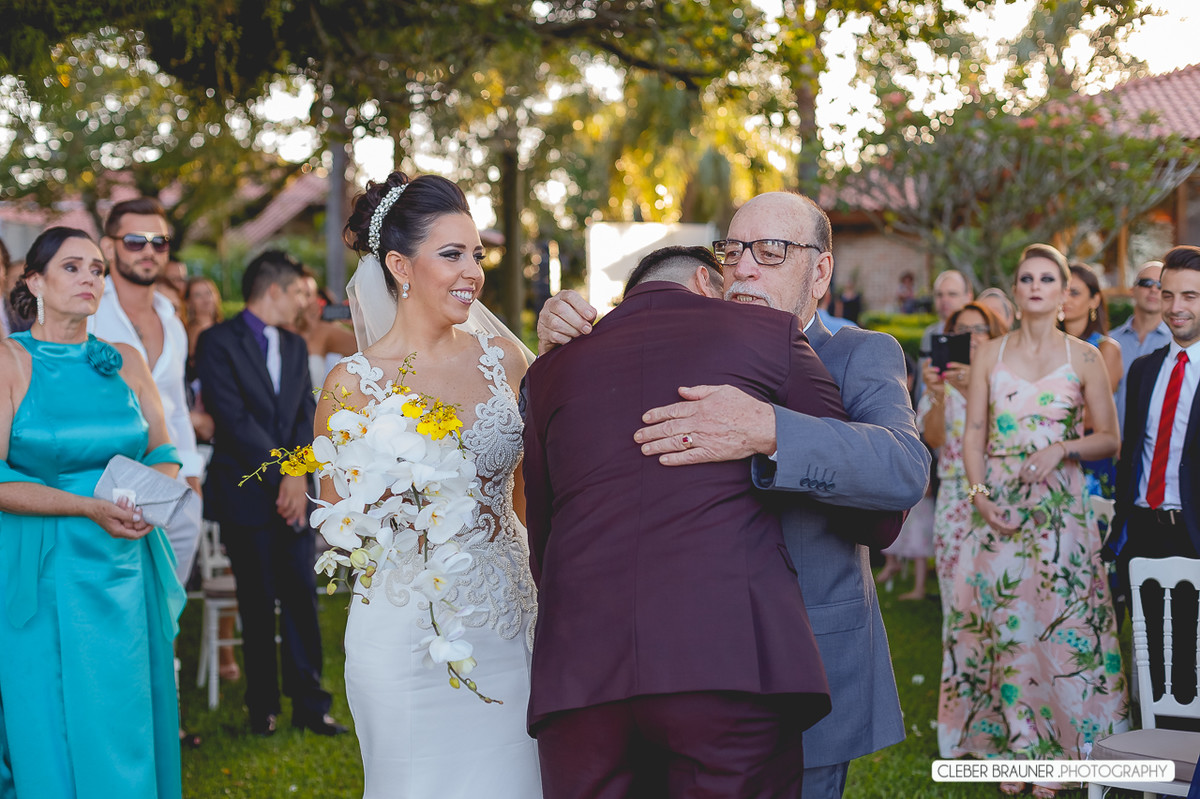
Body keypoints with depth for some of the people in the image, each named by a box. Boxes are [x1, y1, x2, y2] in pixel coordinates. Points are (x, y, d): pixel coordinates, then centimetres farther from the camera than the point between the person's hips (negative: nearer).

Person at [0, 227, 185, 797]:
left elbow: (163, 453, 14)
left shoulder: (125, 362, 9)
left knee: (128, 728, 7)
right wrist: (90, 507, -19)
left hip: (124, 571, 4)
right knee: (53, 732, 0)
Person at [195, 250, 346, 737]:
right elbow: (233, 418, -13)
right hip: (245, 493, -5)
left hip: (294, 492, 5)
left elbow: (307, 416, 8)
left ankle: (309, 704, 8)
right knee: (257, 604, 2)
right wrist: (280, 472, -14)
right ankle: (264, 707, 13)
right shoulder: (218, 342, -5)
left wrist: (299, 474, -9)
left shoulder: (295, 347, 16)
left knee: (302, 598, 2)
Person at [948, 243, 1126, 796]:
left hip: (1059, 511, -2)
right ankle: (1014, 745, 13)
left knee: (1059, 628, -3)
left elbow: (1109, 438, 2)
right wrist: (979, 493, -8)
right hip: (998, 511, 2)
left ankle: (1058, 748, 9)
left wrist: (1064, 448, -15)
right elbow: (973, 433, 6)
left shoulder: (1084, 358, 2)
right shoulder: (989, 355, 7)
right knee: (1002, 627, 3)